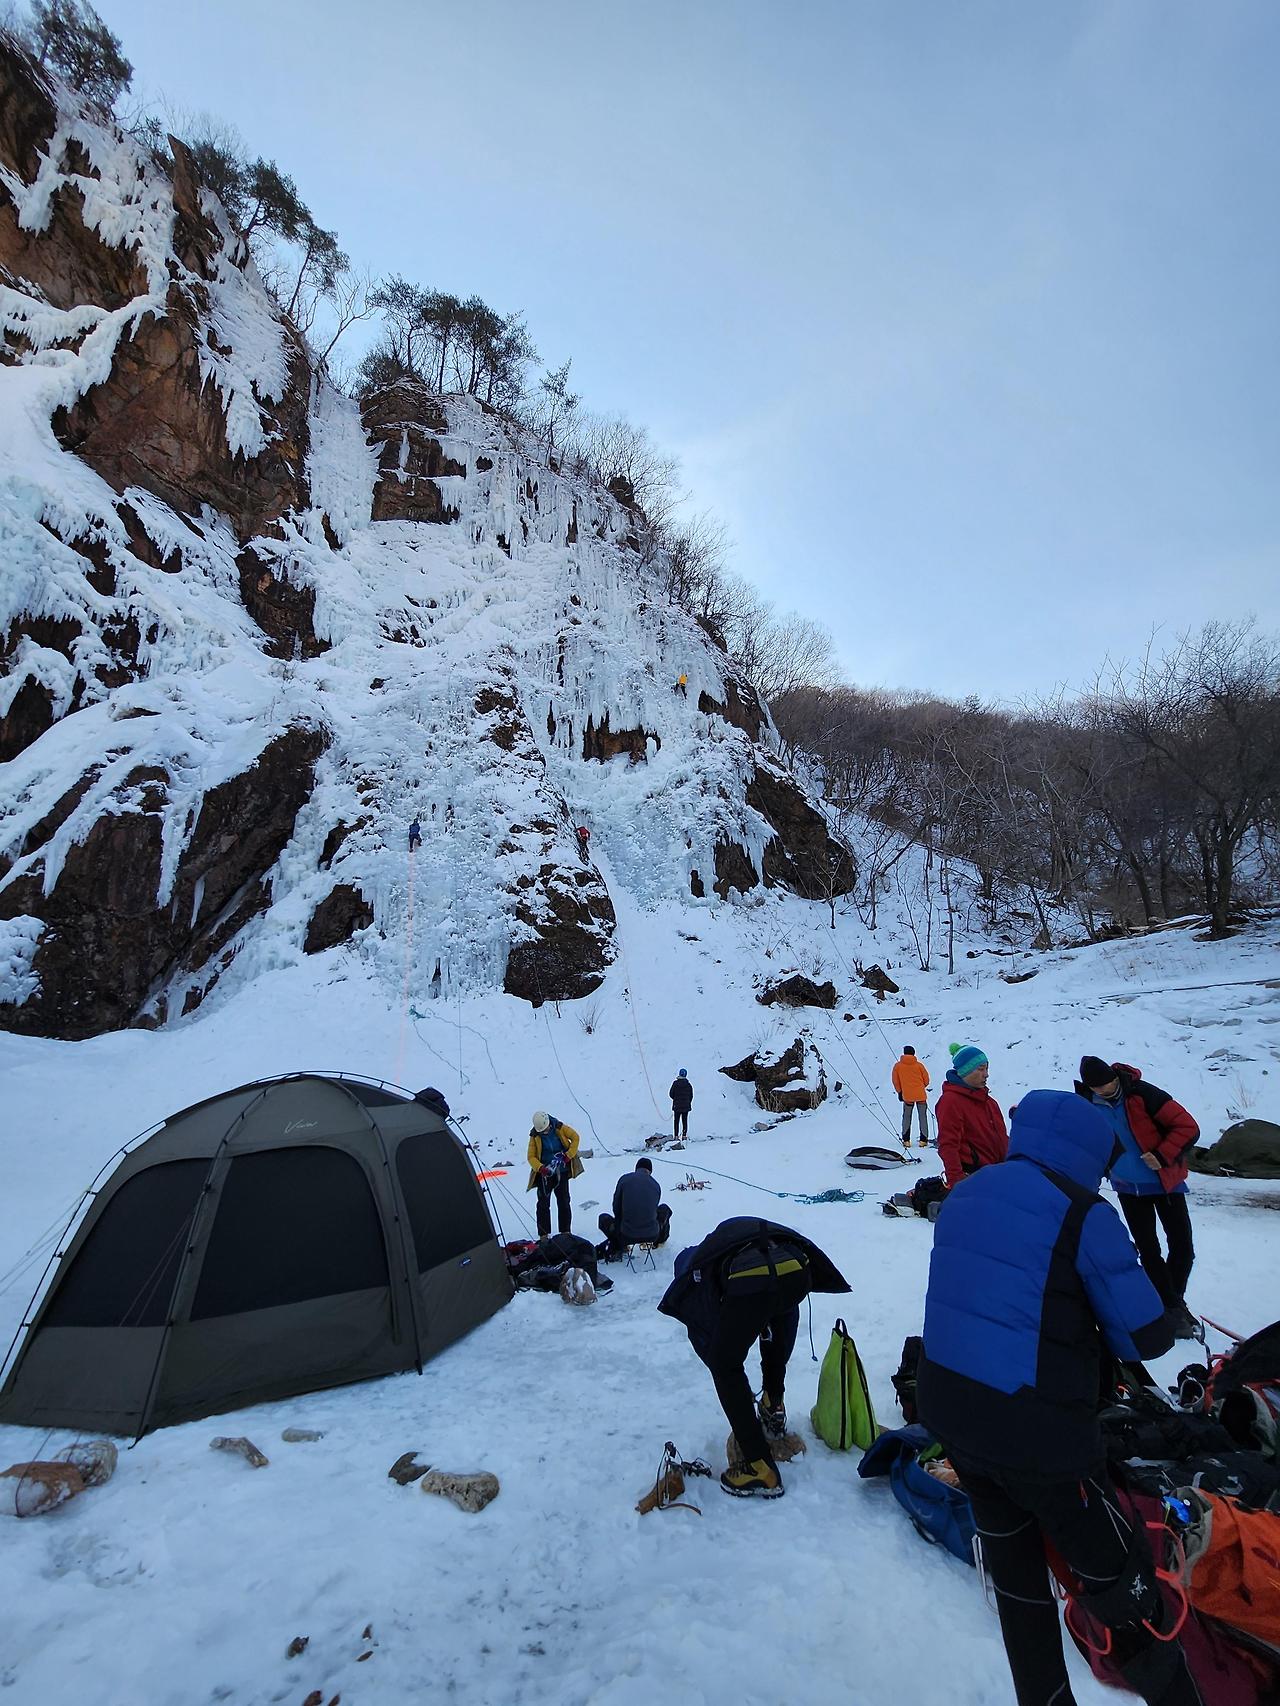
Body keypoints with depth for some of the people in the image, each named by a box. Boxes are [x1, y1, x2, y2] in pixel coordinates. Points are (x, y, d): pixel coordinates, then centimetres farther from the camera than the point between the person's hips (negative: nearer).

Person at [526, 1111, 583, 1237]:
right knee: (543, 1203, -1)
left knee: (564, 1202, 7)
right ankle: (543, 1234, 6)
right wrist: (541, 1168, -25)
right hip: (545, 1174, -1)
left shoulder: (559, 1128, -9)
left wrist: (568, 1156, -10)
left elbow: (575, 1138, -1)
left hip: (562, 1171, 1)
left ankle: (565, 1231, 18)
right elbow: (531, 1157, -8)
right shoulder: (535, 1136, -9)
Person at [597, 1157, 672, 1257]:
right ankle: (660, 1239, 44)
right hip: (652, 1236, 2)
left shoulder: (625, 1179, -4)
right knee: (665, 1208, 30)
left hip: (627, 1236, -2)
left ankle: (617, 1246, 13)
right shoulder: (656, 1185, 3)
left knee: (603, 1219, 25)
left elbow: (616, 1208, 4)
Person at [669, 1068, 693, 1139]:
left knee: (676, 1121, 5)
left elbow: (671, 1094, -5)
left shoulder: (675, 1083, -10)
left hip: (677, 1106, -2)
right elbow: (691, 1096, 6)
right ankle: (684, 1135, 7)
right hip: (686, 1106, 2)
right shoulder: (689, 1084, 0)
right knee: (685, 1121, 10)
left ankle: (676, 1136, 2)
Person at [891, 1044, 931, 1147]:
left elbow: (896, 1082, 2)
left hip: (907, 1096, 0)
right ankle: (923, 1140, 10)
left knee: (906, 1118, 13)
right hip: (921, 1095, 0)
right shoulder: (919, 1065, -4)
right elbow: (926, 1080, 3)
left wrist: (900, 1092, 17)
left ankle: (906, 1140, 11)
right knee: (923, 1117, 10)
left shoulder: (898, 1066, -3)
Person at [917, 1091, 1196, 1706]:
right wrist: (1096, 1333, 10)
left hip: (945, 1407, 6)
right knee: (1117, 1577, 16)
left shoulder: (966, 1193, 4)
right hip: (1035, 1426, -6)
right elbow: (1147, 1335, -11)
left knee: (1013, 1560, 25)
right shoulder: (1081, 1212, -14)